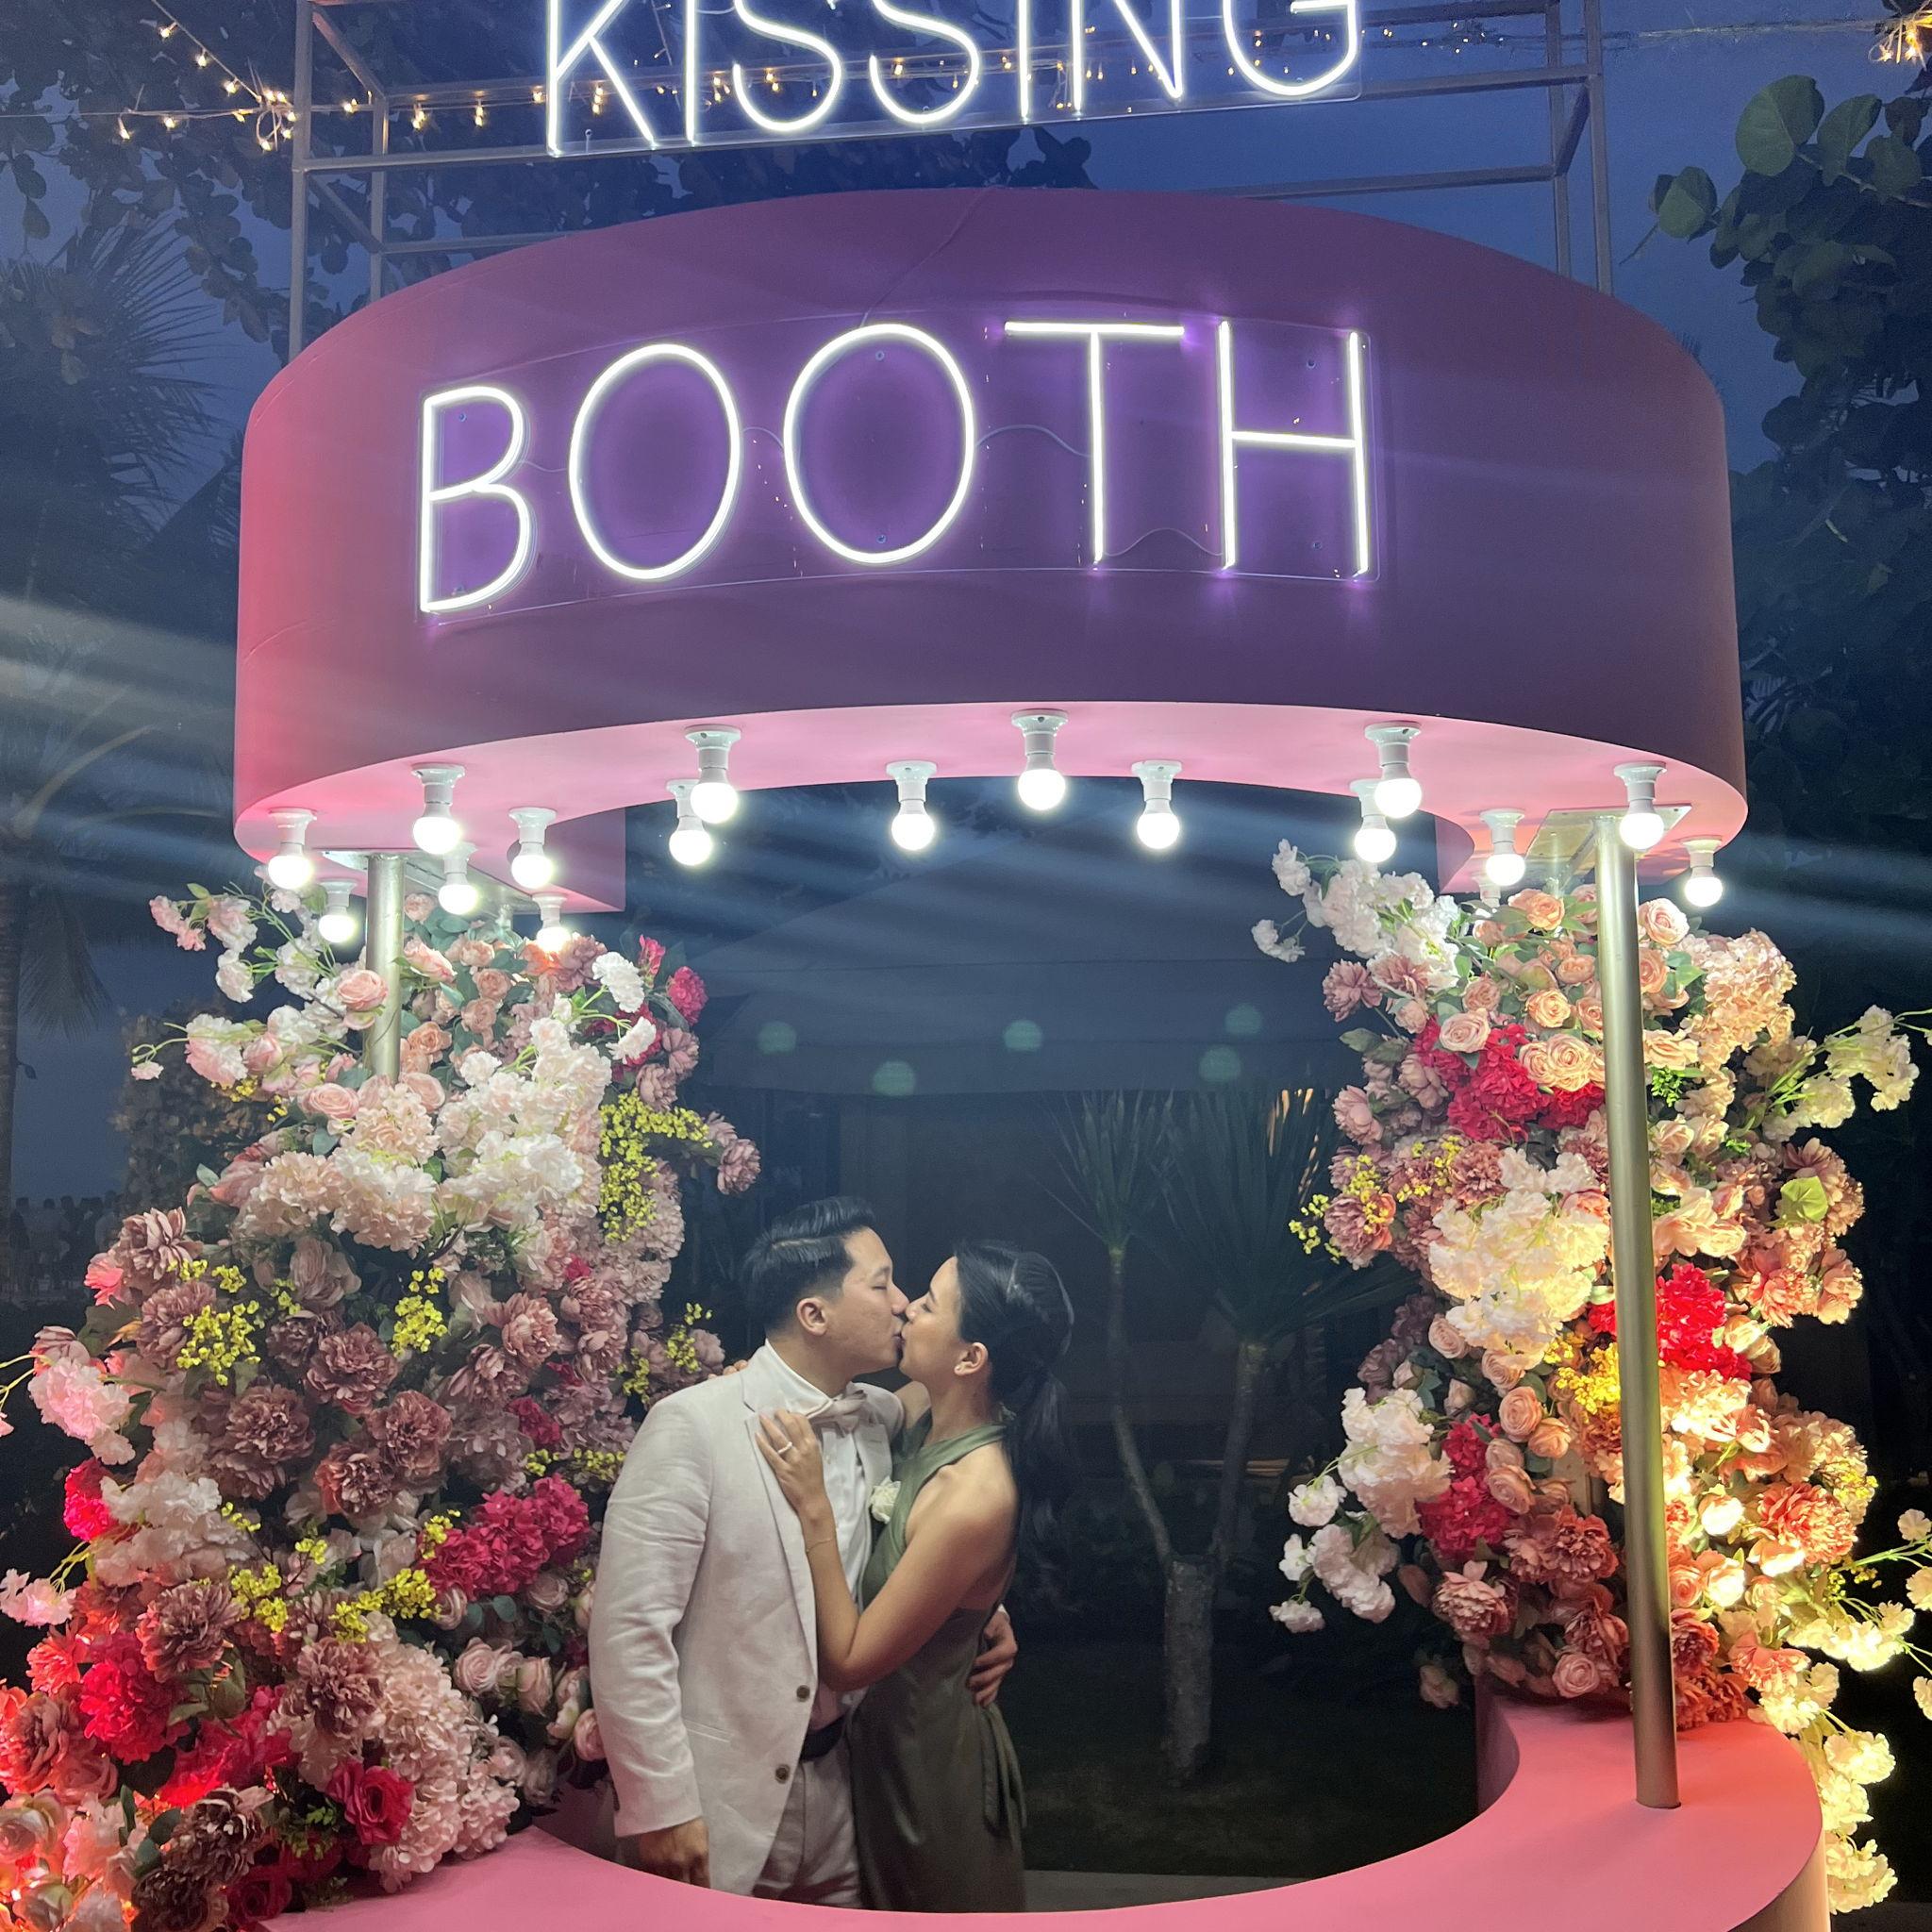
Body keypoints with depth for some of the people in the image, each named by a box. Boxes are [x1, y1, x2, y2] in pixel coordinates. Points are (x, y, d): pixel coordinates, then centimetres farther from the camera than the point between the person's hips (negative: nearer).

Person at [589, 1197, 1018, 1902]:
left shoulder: (883, 1420, 3)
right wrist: (659, 1807, -16)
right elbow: (630, 1628, -17)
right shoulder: (693, 1426, -17)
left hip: (840, 1798, 6)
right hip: (716, 1809, -5)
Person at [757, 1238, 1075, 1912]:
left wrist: (814, 1507, -32)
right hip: (884, 1736, 8)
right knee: (891, 1911, 28)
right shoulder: (924, 1409, -11)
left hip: (926, 1760, -8)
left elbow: (846, 1662, -27)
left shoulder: (973, 1500, -33)